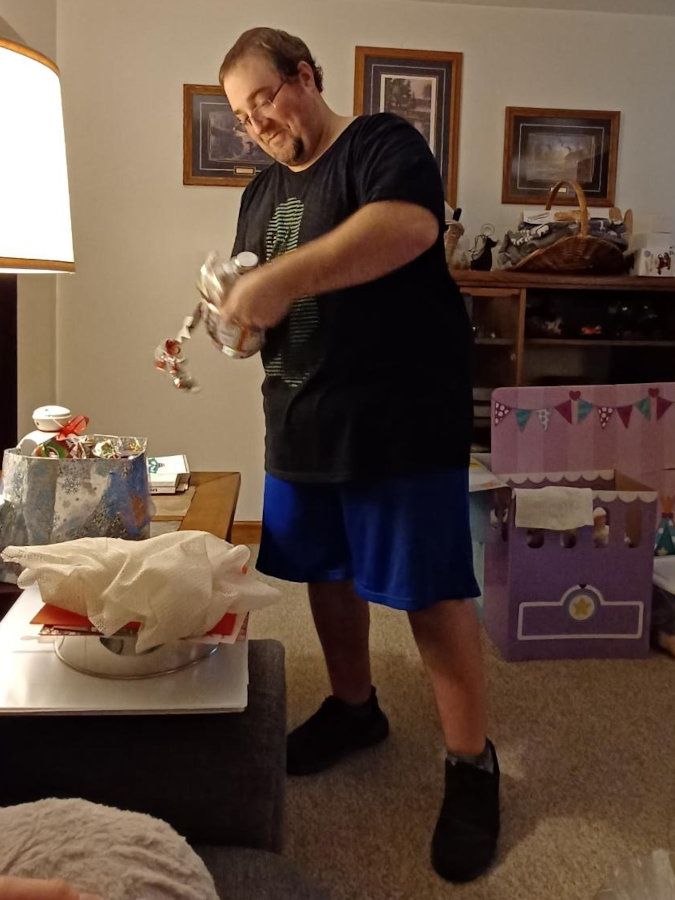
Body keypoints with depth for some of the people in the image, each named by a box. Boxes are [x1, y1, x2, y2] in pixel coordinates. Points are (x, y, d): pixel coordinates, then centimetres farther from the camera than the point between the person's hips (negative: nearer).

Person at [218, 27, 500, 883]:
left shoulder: (382, 144, -6)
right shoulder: (261, 192, 16)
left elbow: (409, 225, -27)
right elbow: (262, 302, 17)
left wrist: (283, 276, -32)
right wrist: (236, 309, -7)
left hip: (402, 420, -7)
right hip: (302, 421, 7)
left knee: (431, 592, -3)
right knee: (327, 572, 16)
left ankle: (471, 763, 13)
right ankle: (353, 707, 37)